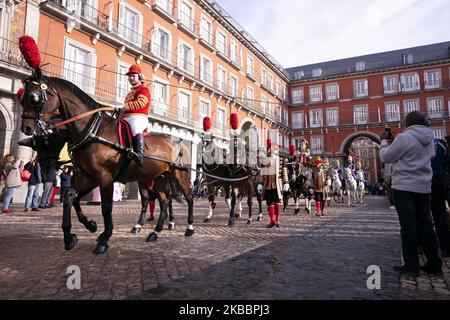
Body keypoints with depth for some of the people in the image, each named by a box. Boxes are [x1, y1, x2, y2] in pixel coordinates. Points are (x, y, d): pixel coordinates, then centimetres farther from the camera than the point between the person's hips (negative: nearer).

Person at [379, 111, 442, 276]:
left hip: (404, 188, -7)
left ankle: (411, 265, 4)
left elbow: (386, 157, -5)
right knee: (426, 225, 12)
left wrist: (384, 141, 11)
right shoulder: (429, 139, 11)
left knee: (408, 226, -1)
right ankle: (434, 264, 18)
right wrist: (394, 142, 17)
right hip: (424, 188, 7)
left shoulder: (404, 137, -14)